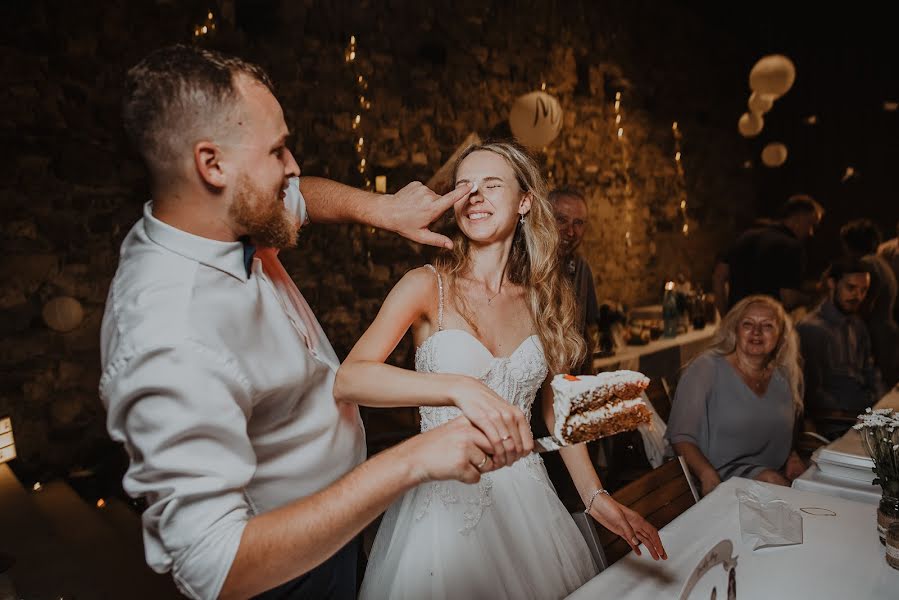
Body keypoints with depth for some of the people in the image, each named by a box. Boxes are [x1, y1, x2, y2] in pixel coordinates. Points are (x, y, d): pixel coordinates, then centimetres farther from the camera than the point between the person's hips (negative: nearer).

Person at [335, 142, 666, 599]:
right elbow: (347, 380, -25)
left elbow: (555, 407, 8)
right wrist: (457, 387, -38)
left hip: (525, 494, 4)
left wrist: (595, 496, 0)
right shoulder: (429, 286, -11)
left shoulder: (544, 299, 1)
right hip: (447, 497, -3)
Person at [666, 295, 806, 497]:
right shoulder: (706, 368, -7)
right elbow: (681, 435, -12)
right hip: (723, 480, -5)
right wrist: (709, 476, -28)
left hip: (777, 476, 6)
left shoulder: (785, 376, 11)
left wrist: (793, 457, 2)